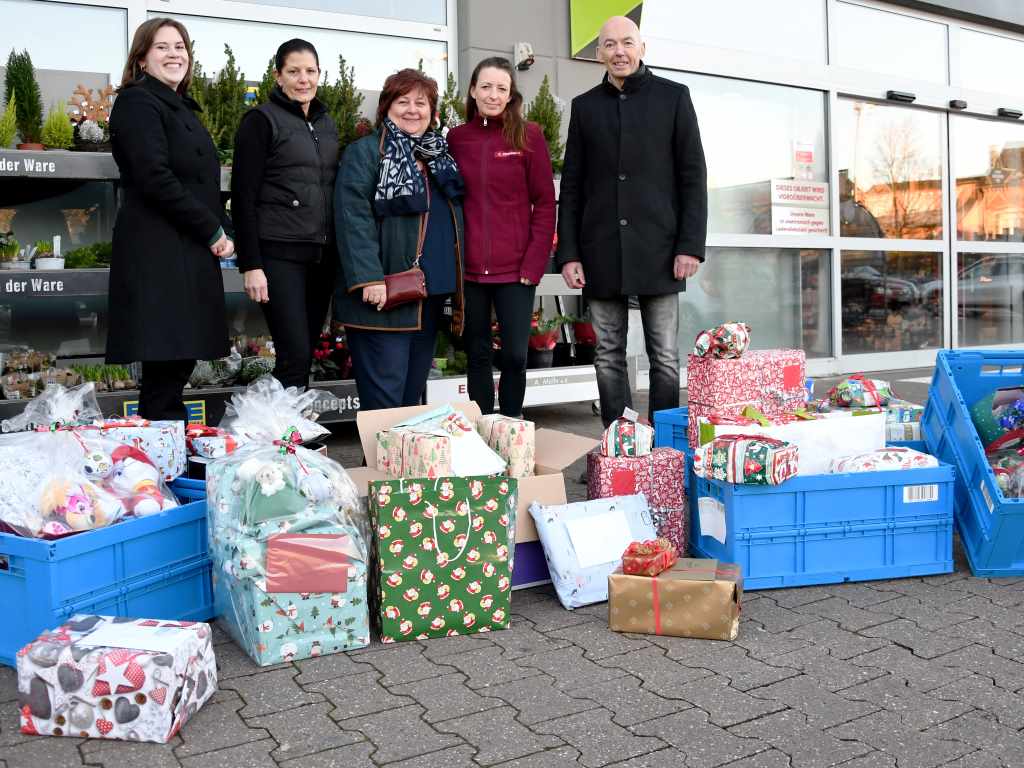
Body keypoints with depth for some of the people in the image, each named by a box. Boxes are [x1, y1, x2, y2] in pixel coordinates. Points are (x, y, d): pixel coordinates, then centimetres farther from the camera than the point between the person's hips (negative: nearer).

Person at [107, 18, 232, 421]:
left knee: (180, 361, 7)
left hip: (189, 253, 9)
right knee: (166, 365, -10)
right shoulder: (137, 102, -4)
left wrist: (219, 233, 5)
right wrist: (213, 230, -12)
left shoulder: (180, 107, 23)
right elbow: (155, 178, -16)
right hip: (158, 254, -9)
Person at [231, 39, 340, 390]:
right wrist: (251, 265, -15)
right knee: (295, 355, -12)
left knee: (307, 353, 7)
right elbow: (243, 196, -8)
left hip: (322, 255, 6)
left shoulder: (327, 124, 16)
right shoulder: (262, 120, -3)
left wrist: (339, 252, 12)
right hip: (279, 254, -6)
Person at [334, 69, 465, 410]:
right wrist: (369, 279, -23)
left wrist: (456, 286, 16)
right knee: (384, 400, -7)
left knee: (413, 394, 14)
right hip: (384, 296, -7)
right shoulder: (365, 152, -2)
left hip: (431, 298, 7)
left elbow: (453, 222, 24)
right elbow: (353, 218, -14)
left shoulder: (440, 158, 20)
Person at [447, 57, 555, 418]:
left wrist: (534, 264, -9)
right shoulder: (456, 137, 7)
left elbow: (545, 203, -1)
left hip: (516, 269, -2)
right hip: (469, 269, 2)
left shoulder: (529, 135, 0)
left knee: (515, 355, -1)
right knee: (477, 355, 9)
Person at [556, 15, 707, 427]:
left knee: (664, 358, 1)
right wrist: (568, 253, 1)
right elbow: (571, 186, 9)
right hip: (601, 252, 2)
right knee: (608, 358, 5)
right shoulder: (584, 106, 12)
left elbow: (693, 175, 2)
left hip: (658, 249, -2)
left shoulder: (673, 96, 6)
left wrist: (691, 244, -8)